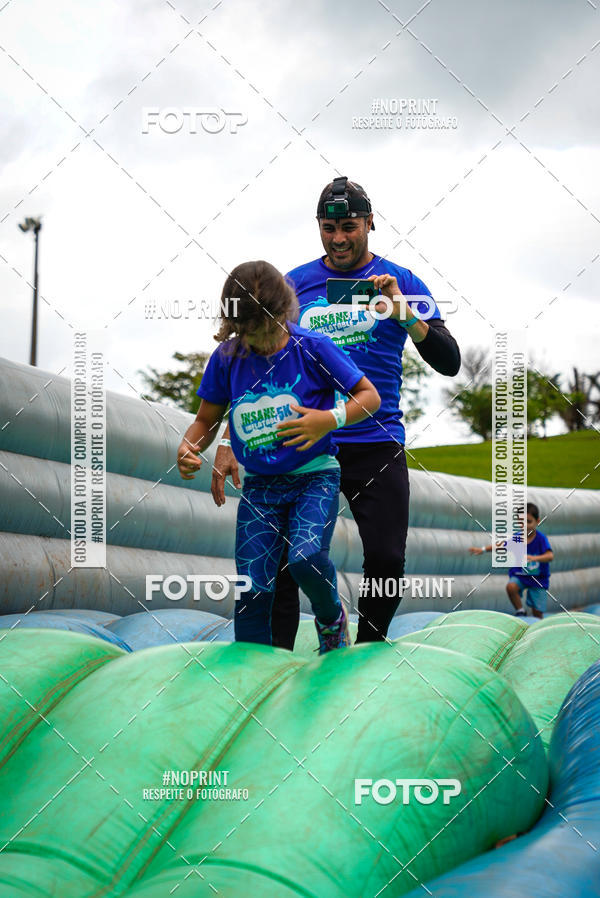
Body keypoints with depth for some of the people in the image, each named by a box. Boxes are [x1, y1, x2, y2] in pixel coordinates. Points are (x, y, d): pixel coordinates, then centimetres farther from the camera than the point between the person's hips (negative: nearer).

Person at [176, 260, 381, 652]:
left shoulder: (313, 347, -8)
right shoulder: (226, 358, -1)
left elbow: (370, 396, -2)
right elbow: (207, 419, 11)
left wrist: (330, 420, -21)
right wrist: (188, 449, -12)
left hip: (314, 475, -3)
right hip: (259, 484, 3)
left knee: (306, 555, -28)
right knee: (253, 590, -4)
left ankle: (332, 618, 6)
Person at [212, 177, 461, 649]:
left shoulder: (401, 282, 5)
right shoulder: (295, 284, 7)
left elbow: (449, 362, -2)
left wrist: (403, 310, -18)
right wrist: (228, 442, -1)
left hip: (377, 445, 0)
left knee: (387, 561, -5)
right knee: (280, 564, -5)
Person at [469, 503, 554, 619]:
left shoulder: (541, 538, -17)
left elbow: (550, 556, -31)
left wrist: (534, 558, -50)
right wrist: (483, 549, -6)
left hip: (538, 579, -2)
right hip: (519, 575, 2)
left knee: (537, 613, -3)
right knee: (511, 587, -31)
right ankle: (520, 612, -10)